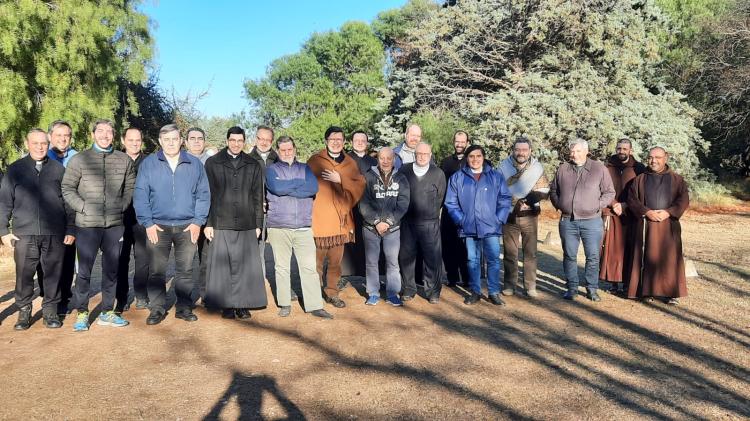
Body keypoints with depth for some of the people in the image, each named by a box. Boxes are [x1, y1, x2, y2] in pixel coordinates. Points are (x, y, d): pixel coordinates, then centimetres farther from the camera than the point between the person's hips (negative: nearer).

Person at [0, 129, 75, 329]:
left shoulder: (58, 169, 8)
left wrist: (70, 230, 3)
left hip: (54, 234, 0)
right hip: (24, 234, 0)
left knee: (53, 274, 4)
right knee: (24, 275, 2)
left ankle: (50, 311, 15)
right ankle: (24, 311, 16)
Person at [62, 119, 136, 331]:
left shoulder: (124, 160, 6)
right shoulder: (79, 160, -1)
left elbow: (130, 187, 12)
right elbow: (67, 189, 1)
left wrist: (122, 207, 1)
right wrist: (84, 208, -8)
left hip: (115, 224, 3)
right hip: (87, 225, -2)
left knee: (111, 269, 10)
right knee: (84, 270, 2)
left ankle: (107, 312, 21)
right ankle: (82, 313, 15)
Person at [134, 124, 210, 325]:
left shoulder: (194, 164, 7)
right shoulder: (149, 164, 4)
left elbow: (203, 195, 6)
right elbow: (140, 195, 1)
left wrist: (198, 221, -3)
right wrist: (148, 223, -6)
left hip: (187, 227, 1)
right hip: (158, 226, -1)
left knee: (185, 270, 7)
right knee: (156, 271, 2)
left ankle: (184, 307, 17)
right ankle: (157, 309, 13)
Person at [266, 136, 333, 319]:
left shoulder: (305, 168, 15)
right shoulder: (271, 169, 10)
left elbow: (314, 187, -5)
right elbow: (277, 187, -12)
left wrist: (286, 189, -8)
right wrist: (300, 182, -3)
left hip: (304, 228, 1)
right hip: (278, 227, -1)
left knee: (309, 267, -2)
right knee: (282, 267, 4)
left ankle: (315, 305, 2)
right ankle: (284, 304, 15)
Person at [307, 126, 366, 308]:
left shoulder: (350, 163, 11)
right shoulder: (314, 161, 1)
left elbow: (360, 187, 3)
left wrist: (341, 179, -11)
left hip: (341, 220, 3)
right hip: (319, 220, -3)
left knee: (336, 261, 10)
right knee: (316, 261, 0)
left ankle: (332, 293, 23)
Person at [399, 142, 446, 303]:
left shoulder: (438, 174, 2)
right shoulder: (404, 170, 5)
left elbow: (440, 198, 6)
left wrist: (430, 214, 5)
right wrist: (404, 213, 6)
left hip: (430, 223, -1)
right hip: (407, 222, 2)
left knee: (432, 257, 0)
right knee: (406, 256, 6)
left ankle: (433, 290, 12)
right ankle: (409, 288, 19)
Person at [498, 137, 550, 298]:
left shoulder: (537, 168, 2)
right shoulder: (503, 167, 0)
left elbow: (545, 190, 6)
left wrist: (533, 196, -14)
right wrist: (509, 201, -13)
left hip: (529, 216, 0)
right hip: (509, 216, 0)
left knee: (530, 253, 5)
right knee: (509, 252, 8)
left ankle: (530, 286, 14)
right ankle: (509, 284, 18)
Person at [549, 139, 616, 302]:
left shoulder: (599, 169, 0)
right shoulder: (563, 169, 7)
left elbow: (609, 193, 4)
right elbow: (553, 190, 18)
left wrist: (597, 205, -7)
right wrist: (559, 205, 5)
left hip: (592, 221, -2)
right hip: (567, 221, 2)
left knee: (593, 257, 2)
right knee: (569, 256, 7)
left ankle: (592, 288, 14)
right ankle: (572, 288, 18)